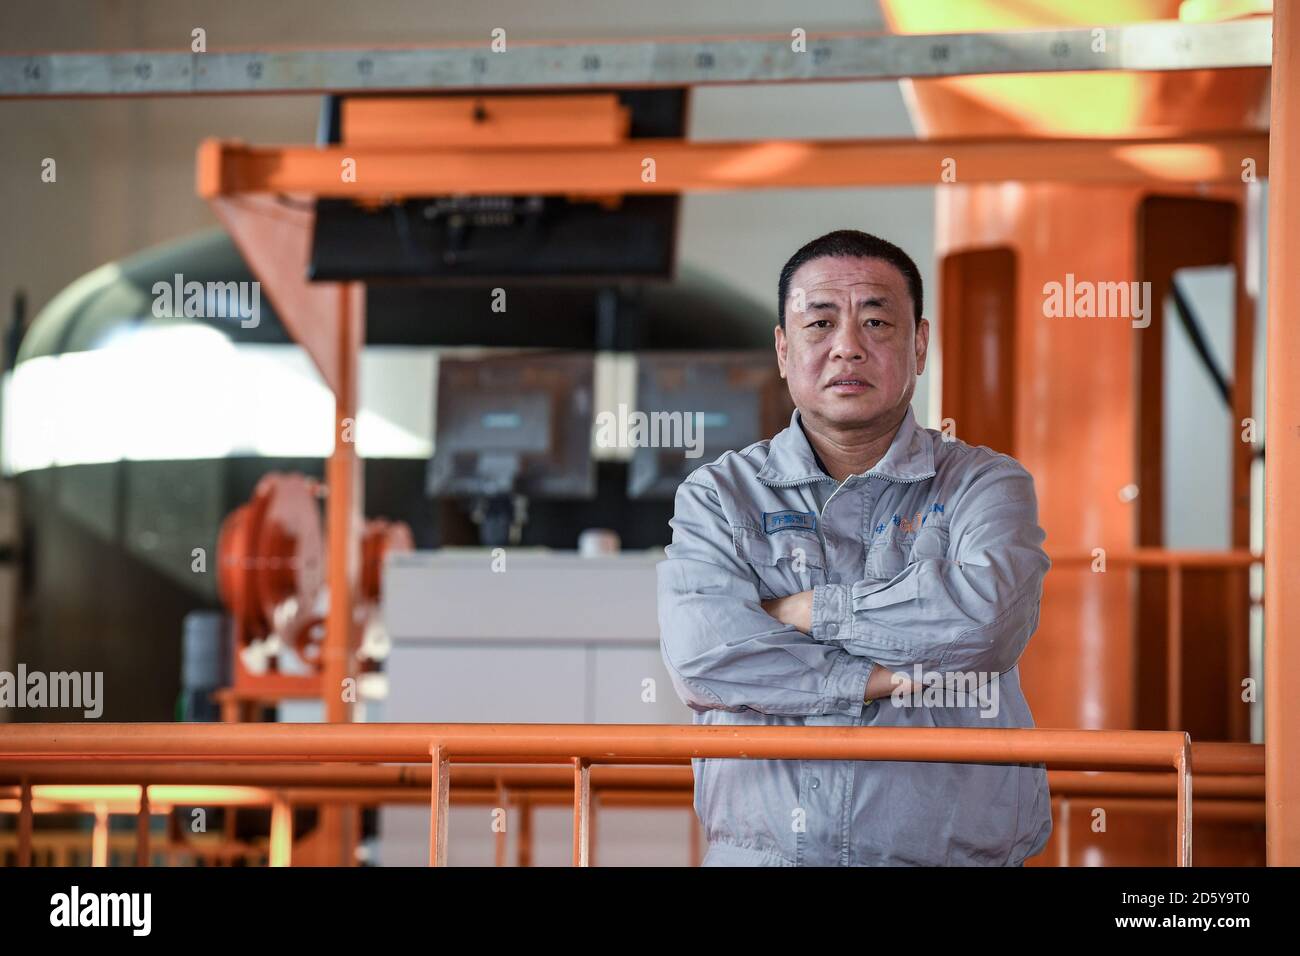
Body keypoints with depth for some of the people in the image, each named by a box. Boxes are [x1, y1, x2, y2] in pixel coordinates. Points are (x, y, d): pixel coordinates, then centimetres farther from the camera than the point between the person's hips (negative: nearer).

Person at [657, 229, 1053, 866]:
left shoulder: (986, 484, 11)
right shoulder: (716, 495, 12)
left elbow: (989, 612, -10)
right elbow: (699, 655, -6)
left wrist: (802, 611, -4)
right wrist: (887, 678, -8)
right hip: (757, 851, 0)